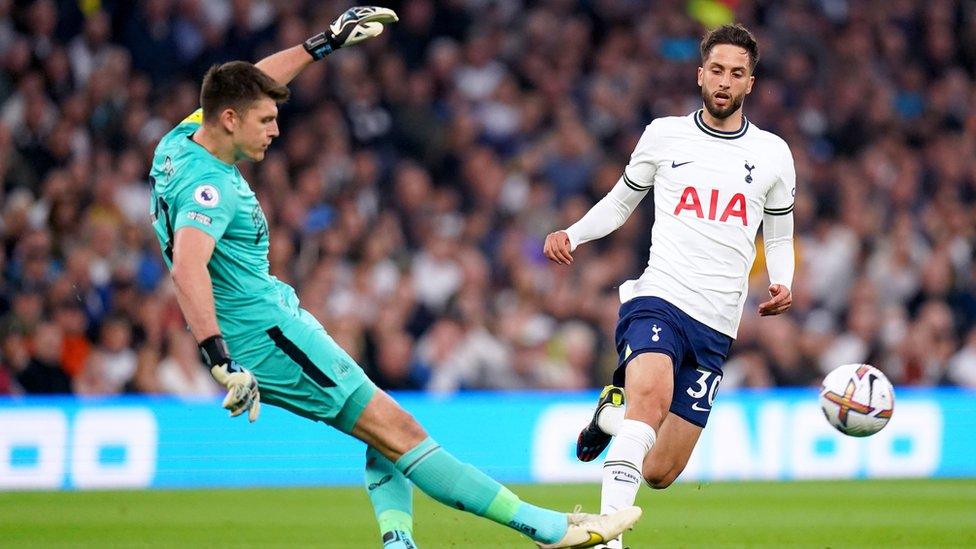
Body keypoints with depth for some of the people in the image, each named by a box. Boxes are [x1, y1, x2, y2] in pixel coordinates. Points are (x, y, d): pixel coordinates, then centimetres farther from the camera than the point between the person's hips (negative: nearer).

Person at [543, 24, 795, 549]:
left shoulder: (773, 154, 11)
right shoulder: (664, 135, 8)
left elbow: (779, 237, 21)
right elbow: (620, 203, 20)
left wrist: (781, 284, 0)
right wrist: (572, 234, 1)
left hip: (715, 327, 3)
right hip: (658, 300, -3)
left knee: (660, 472, 3)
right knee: (652, 397, -36)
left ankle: (614, 411, 35)